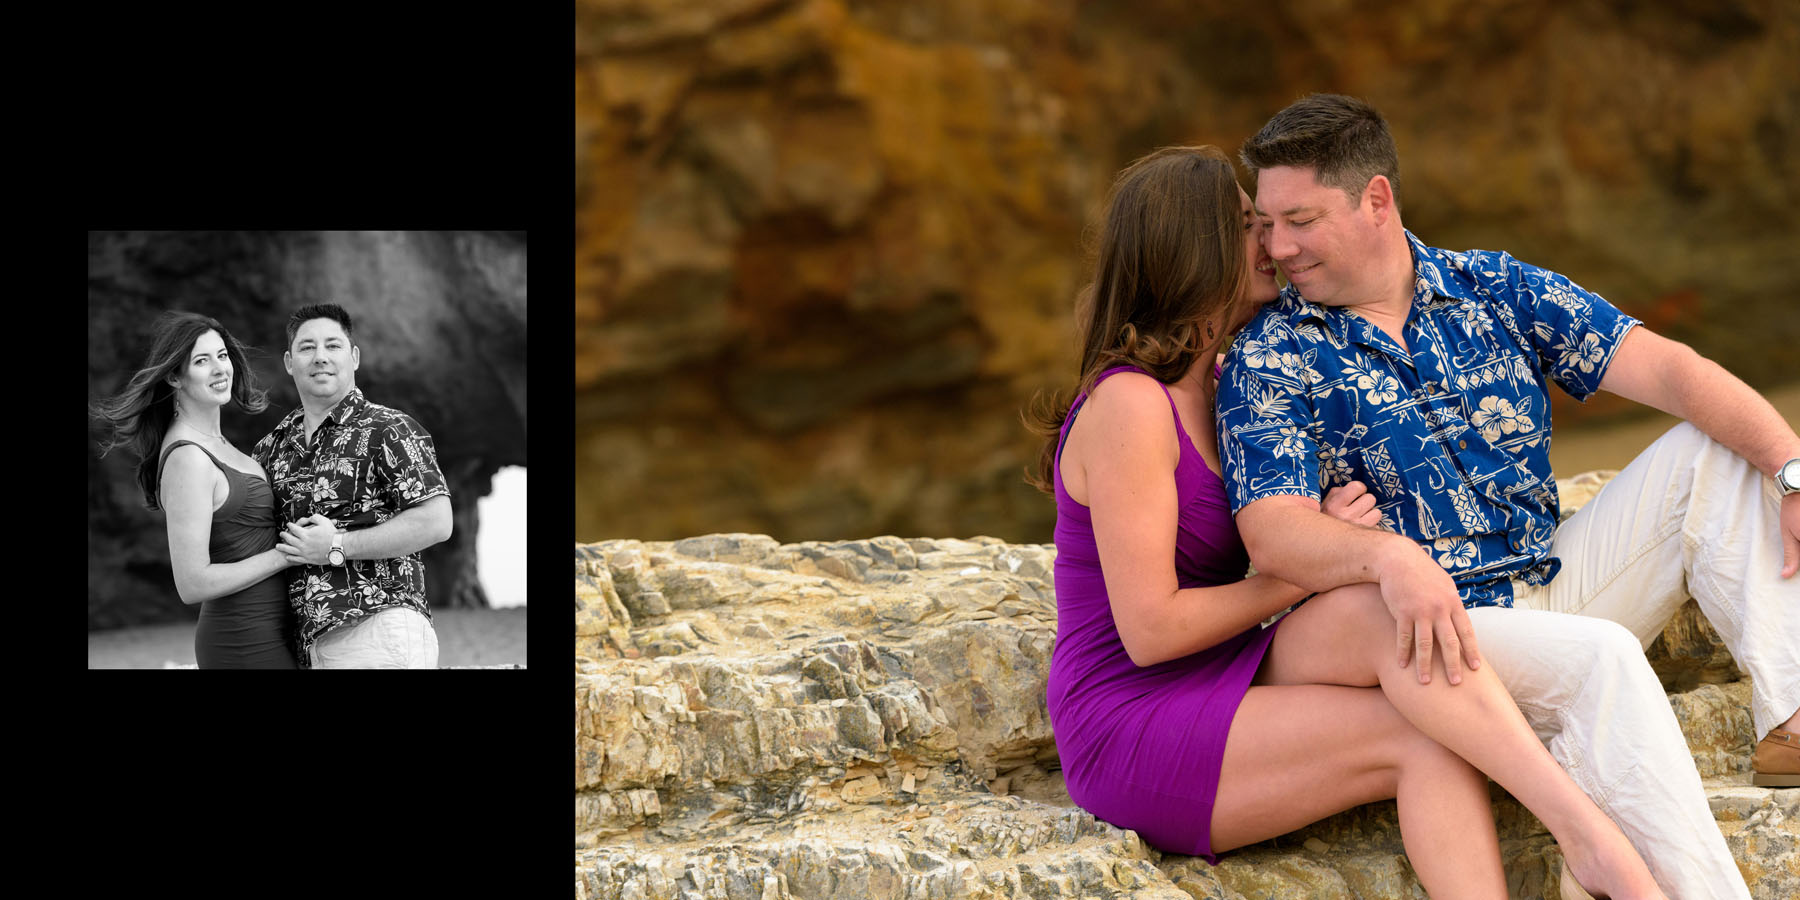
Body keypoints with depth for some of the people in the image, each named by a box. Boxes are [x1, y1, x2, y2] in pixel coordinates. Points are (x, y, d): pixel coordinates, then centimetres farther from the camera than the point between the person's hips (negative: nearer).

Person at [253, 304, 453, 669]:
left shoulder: (389, 430, -3)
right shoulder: (273, 447, 15)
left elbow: (436, 522, -13)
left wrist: (336, 547, -13)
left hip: (380, 632, -6)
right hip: (314, 644, 6)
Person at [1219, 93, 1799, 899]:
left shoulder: (1498, 292, 6)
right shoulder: (1267, 362, -4)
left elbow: (1664, 369, -4)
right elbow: (1273, 531, -18)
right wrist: (1388, 555, -40)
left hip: (1558, 586, 6)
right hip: (1428, 630, -5)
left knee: (1714, 451, -7)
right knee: (1600, 659, -33)